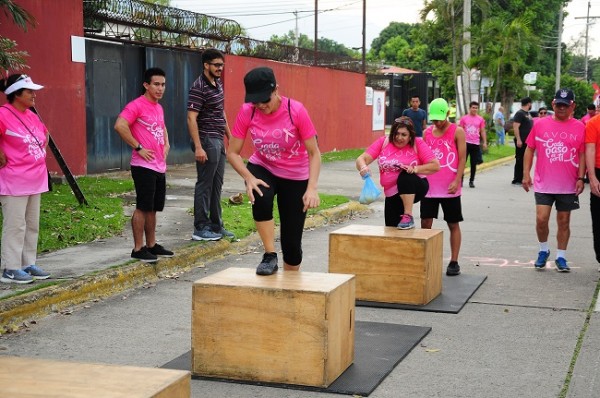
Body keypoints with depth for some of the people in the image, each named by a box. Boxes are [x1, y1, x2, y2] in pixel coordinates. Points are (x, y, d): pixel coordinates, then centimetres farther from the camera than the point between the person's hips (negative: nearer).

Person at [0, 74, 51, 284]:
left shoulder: (31, 115, 10)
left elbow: (44, 133, 28)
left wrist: (41, 153, 17)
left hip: (36, 180, 9)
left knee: (32, 225, 13)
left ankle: (28, 264, 22)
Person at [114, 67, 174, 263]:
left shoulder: (159, 108, 15)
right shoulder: (137, 105, -12)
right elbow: (120, 126, -24)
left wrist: (166, 144, 17)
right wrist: (138, 148, -20)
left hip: (159, 166, 8)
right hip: (143, 166, -8)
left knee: (153, 208, 14)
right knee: (143, 207, -5)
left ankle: (151, 245, 24)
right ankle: (138, 249, 2)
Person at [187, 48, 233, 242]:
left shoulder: (218, 84, 12)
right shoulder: (199, 88, -14)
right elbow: (191, 119, -19)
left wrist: (230, 136, 22)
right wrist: (198, 147, -24)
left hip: (219, 141, 9)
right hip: (207, 141, -9)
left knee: (217, 184, 13)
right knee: (205, 185, -4)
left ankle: (215, 225, 20)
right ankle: (200, 229, 3)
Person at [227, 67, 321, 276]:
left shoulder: (296, 110, -23)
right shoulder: (246, 112, -18)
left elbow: (314, 153, -18)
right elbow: (232, 152, -12)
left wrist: (312, 188, -31)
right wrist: (249, 178, -29)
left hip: (295, 176, -1)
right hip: (262, 168, 1)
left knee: (292, 241, 1)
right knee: (260, 197, -36)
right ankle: (270, 257, -20)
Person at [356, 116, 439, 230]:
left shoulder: (417, 144, -8)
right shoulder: (383, 142, -2)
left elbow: (435, 166, -11)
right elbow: (361, 159, -9)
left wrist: (415, 169, -28)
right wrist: (363, 167, -33)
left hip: (415, 189, -4)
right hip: (392, 195, 4)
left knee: (405, 176, -36)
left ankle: (408, 217, -28)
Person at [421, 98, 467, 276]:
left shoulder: (457, 132, -3)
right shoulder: (427, 132, 8)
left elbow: (462, 158, -6)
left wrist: (457, 181, -16)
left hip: (449, 189, -3)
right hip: (429, 187, 4)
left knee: (453, 224, 6)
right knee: (425, 223, 2)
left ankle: (454, 262, 13)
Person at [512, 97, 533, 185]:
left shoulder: (528, 113, 18)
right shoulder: (519, 113, -12)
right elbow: (515, 127, -19)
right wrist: (518, 140, -25)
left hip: (527, 141, 9)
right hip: (521, 141, -9)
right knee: (520, 160, -6)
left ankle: (522, 179, 19)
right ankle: (517, 180, -2)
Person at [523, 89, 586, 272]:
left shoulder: (579, 127, 0)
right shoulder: (540, 124, 0)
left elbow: (582, 154, 3)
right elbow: (530, 149, 5)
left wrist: (580, 178, -5)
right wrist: (526, 174, -1)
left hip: (568, 186, 1)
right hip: (543, 184, 0)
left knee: (563, 222, 8)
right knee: (541, 219, -6)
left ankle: (561, 257, 20)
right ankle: (543, 250, 18)